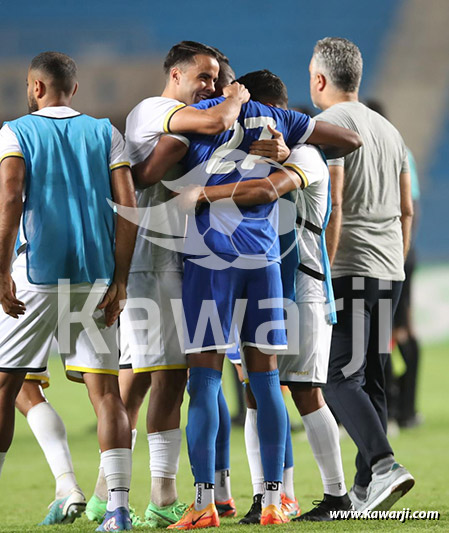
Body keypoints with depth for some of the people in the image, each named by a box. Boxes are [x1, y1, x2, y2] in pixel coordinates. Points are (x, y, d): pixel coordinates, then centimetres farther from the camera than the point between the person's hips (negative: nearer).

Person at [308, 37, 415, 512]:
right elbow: (406, 211, 19)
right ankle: (365, 488, 12)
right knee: (371, 379, 11)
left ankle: (384, 465, -25)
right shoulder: (388, 130, 16)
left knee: (340, 377, -8)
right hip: (389, 273, 8)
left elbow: (331, 209, -17)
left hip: (347, 271, -8)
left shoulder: (329, 126, -9)